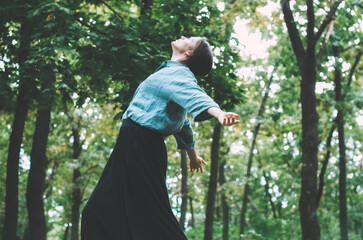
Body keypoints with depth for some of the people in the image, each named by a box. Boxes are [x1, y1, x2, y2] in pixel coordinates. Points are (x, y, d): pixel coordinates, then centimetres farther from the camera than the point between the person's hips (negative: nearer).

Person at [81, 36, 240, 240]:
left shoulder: (177, 74, -8)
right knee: (100, 213, 11)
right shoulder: (171, 73, 20)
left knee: (152, 216, -10)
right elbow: (182, 120, 29)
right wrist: (192, 154, 40)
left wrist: (218, 113, -51)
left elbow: (194, 94, -30)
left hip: (142, 148, -10)